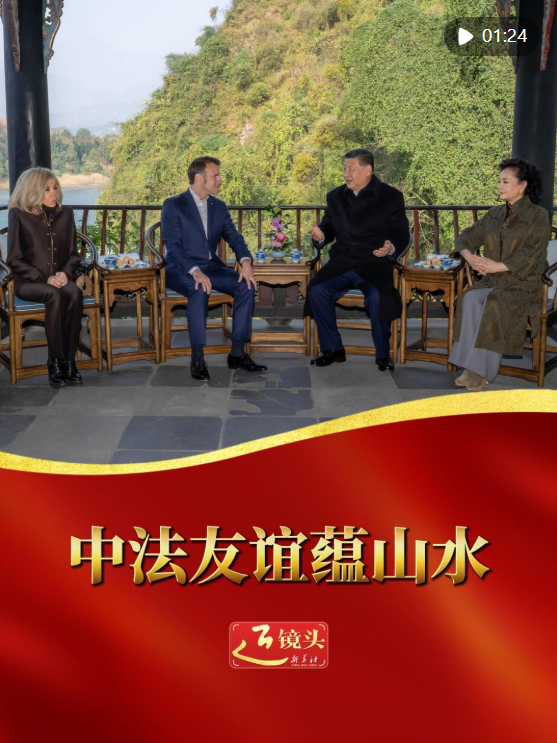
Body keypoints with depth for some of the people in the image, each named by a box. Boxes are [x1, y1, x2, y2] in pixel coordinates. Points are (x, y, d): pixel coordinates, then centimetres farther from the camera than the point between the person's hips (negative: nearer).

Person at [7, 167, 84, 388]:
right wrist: (44, 278, -15)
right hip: (28, 281, -3)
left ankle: (69, 361, -31)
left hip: (58, 278, 3)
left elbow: (73, 253, 15)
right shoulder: (19, 215, -1)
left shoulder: (65, 214, 11)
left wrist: (65, 272, -7)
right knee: (55, 295, -37)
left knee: (75, 293, -33)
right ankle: (55, 362, -31)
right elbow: (14, 259, -3)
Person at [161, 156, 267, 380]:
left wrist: (245, 261, -17)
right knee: (199, 290, -37)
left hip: (211, 267, 5)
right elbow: (173, 246, -14)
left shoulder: (219, 207, 13)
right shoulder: (173, 206, -5)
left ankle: (237, 353, -16)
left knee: (247, 285, -20)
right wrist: (195, 271, -30)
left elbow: (234, 237, 5)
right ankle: (197, 358, -32)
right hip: (181, 270, -5)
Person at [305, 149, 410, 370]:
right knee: (316, 290, -25)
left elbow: (402, 234, 3)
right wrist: (321, 235, -4)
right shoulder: (335, 196, 16)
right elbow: (329, 228, 21)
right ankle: (332, 348, -9)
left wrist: (391, 248, -20)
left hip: (374, 265, -3)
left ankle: (382, 355, -12)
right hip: (341, 264, 4)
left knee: (378, 297, -34)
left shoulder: (391, 197, 4)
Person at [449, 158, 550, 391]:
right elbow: (467, 237, 17)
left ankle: (480, 371, -28)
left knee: (494, 304, -34)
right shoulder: (494, 214, 17)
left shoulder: (538, 216, 0)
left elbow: (532, 253, -12)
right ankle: (470, 367, -30)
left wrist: (498, 266, -20)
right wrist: (470, 257, -5)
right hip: (493, 281, 5)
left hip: (522, 283, -5)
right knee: (470, 298, -28)